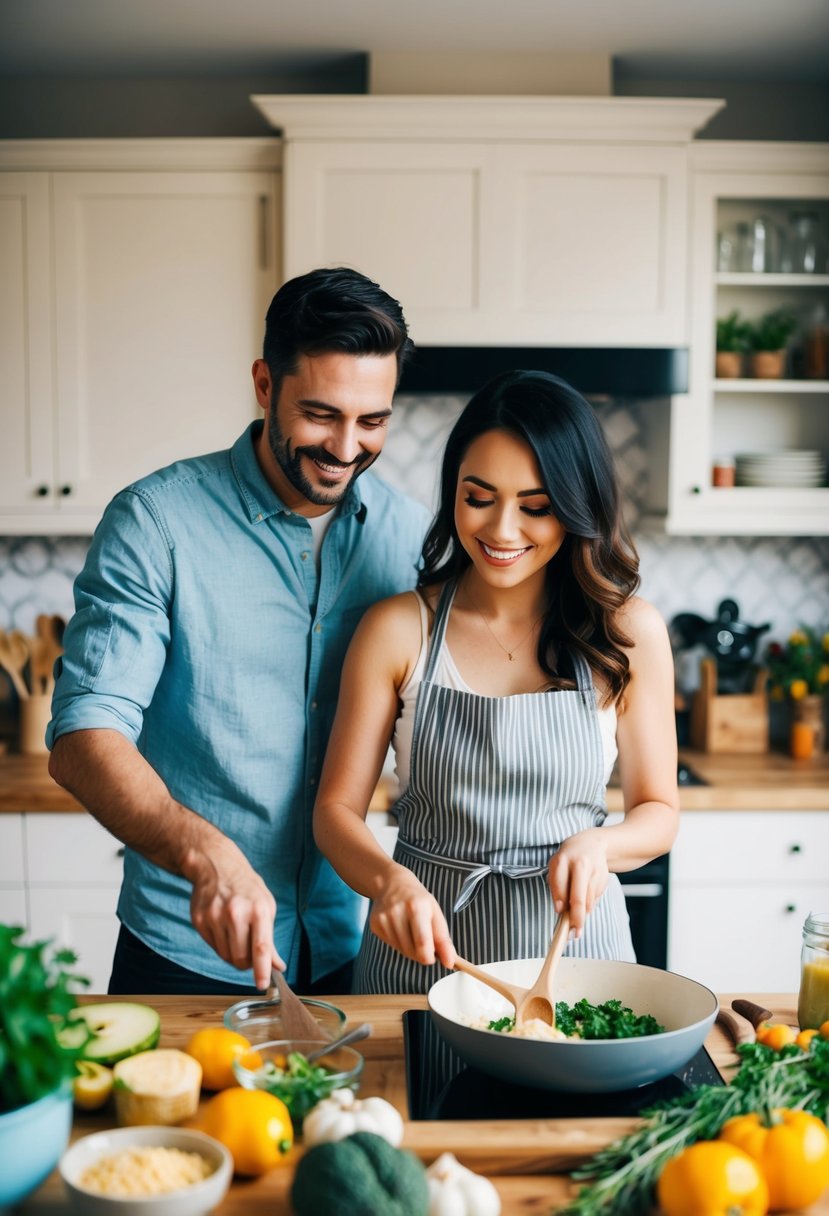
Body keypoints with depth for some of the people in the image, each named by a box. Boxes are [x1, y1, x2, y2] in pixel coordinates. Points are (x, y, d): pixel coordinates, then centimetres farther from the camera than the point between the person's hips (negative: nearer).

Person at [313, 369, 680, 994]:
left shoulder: (628, 631, -7)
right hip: (423, 948, 0)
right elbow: (337, 807, -6)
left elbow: (658, 809, 1)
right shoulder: (397, 629, -9)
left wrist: (599, 844, -20)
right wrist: (387, 879, -26)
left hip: (574, 941, 0)